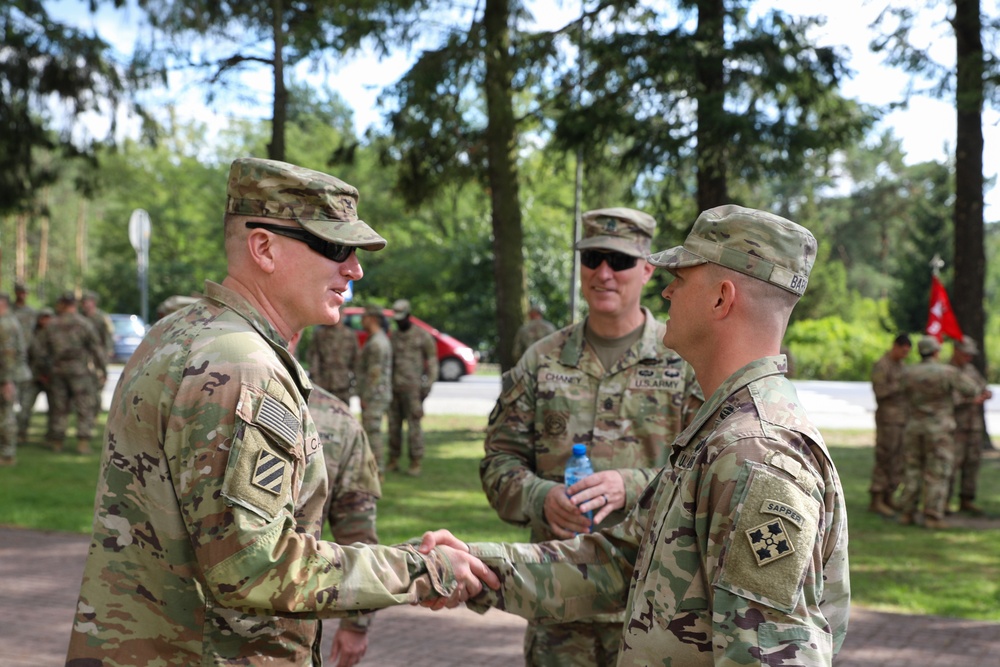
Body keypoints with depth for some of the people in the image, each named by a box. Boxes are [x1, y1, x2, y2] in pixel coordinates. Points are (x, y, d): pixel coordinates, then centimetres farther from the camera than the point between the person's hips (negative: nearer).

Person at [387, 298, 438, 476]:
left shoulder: (422, 336, -2)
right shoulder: (393, 336, 14)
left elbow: (432, 361, -1)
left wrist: (428, 385, -7)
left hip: (412, 387, -5)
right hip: (393, 387, 5)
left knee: (413, 424, -7)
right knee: (393, 424, 7)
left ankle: (415, 463, -3)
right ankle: (393, 461, 14)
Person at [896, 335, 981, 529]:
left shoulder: (907, 373, 1)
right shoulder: (948, 372, -11)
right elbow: (971, 391, -5)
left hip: (913, 427, 4)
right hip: (939, 429, -4)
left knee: (913, 471, 11)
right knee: (937, 474, -1)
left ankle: (907, 514, 10)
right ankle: (932, 517, -3)